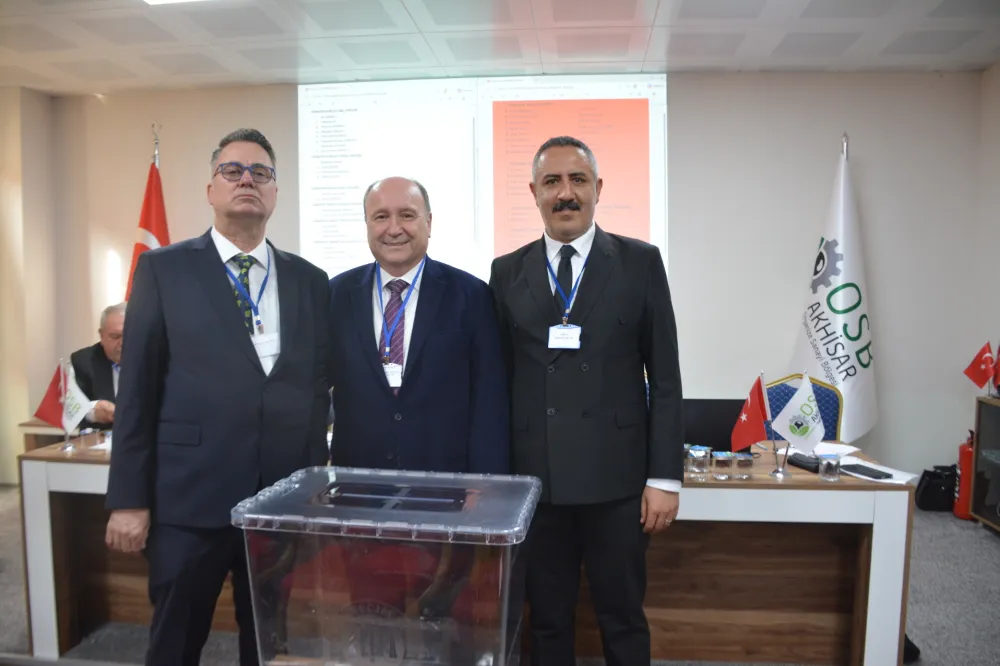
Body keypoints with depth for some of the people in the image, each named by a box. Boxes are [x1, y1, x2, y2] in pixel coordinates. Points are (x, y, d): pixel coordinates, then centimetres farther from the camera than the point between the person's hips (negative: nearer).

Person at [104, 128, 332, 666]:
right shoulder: (163, 269, 1)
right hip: (189, 498, -2)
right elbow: (137, 387, -2)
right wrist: (128, 499, -4)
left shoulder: (310, 280, 7)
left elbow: (319, 389, 8)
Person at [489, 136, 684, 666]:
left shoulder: (640, 262, 1)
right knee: (546, 621, 15)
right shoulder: (507, 272, 6)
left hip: (616, 477, -1)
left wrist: (665, 476, -4)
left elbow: (664, 378, 0)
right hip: (534, 478, 2)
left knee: (623, 621, 13)